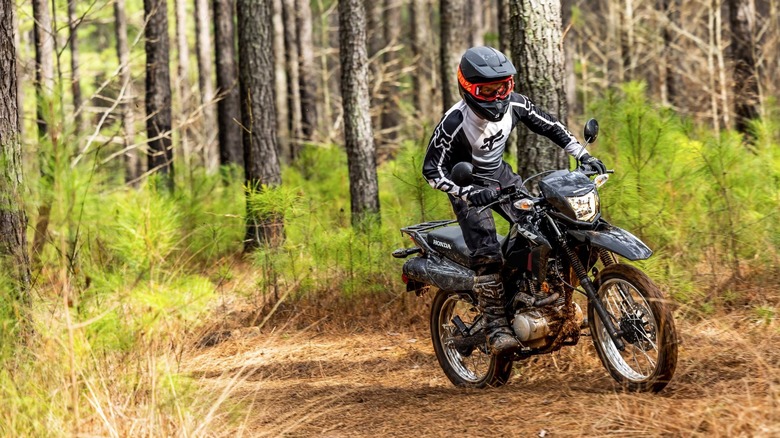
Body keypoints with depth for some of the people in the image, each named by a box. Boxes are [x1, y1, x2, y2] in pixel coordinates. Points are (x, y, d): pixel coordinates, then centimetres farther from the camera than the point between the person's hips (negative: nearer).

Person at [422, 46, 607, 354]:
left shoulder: (514, 105, -11)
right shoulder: (454, 122, -28)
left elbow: (549, 126, 4)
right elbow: (432, 169, -27)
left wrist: (582, 155, -3)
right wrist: (468, 193, -40)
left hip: (500, 174, 6)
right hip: (467, 184, -6)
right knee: (487, 255, -20)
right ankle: (496, 329, -21)